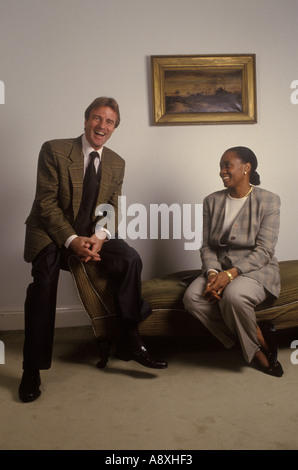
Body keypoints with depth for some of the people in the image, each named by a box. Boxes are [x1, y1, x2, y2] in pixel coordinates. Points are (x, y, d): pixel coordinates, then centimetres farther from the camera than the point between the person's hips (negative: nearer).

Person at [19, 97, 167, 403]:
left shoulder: (116, 163, 7)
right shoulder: (54, 150, -7)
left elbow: (113, 209, 4)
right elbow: (46, 202, -12)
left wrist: (99, 237, -17)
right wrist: (71, 240, -24)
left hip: (92, 235, 4)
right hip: (51, 233, -3)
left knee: (130, 259, -22)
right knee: (45, 276, -32)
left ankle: (130, 343, -8)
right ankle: (32, 371, -19)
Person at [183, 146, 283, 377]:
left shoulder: (268, 200, -4)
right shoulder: (212, 201, 8)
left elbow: (264, 251, -12)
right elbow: (206, 246, 4)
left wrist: (230, 273, -25)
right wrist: (212, 273, -17)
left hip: (256, 269, -4)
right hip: (219, 269, 5)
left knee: (233, 295, -37)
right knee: (192, 296, -25)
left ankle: (254, 343, -4)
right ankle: (258, 342, -12)